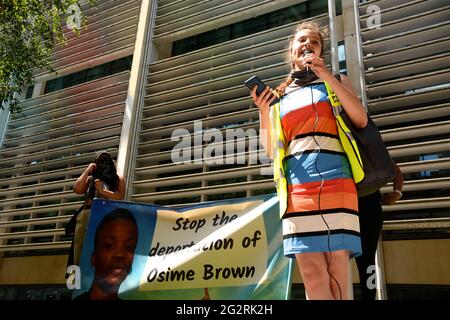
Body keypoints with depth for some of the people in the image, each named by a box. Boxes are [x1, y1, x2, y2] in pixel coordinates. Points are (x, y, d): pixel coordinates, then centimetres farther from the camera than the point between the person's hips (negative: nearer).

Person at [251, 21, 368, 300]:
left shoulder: (336, 82, 21)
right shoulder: (280, 96, 22)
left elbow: (361, 119, 3)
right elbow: (271, 150, 16)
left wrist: (328, 76, -2)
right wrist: (263, 111, 1)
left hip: (334, 180, -1)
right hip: (296, 187, 1)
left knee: (337, 273, -9)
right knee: (313, 276, -6)